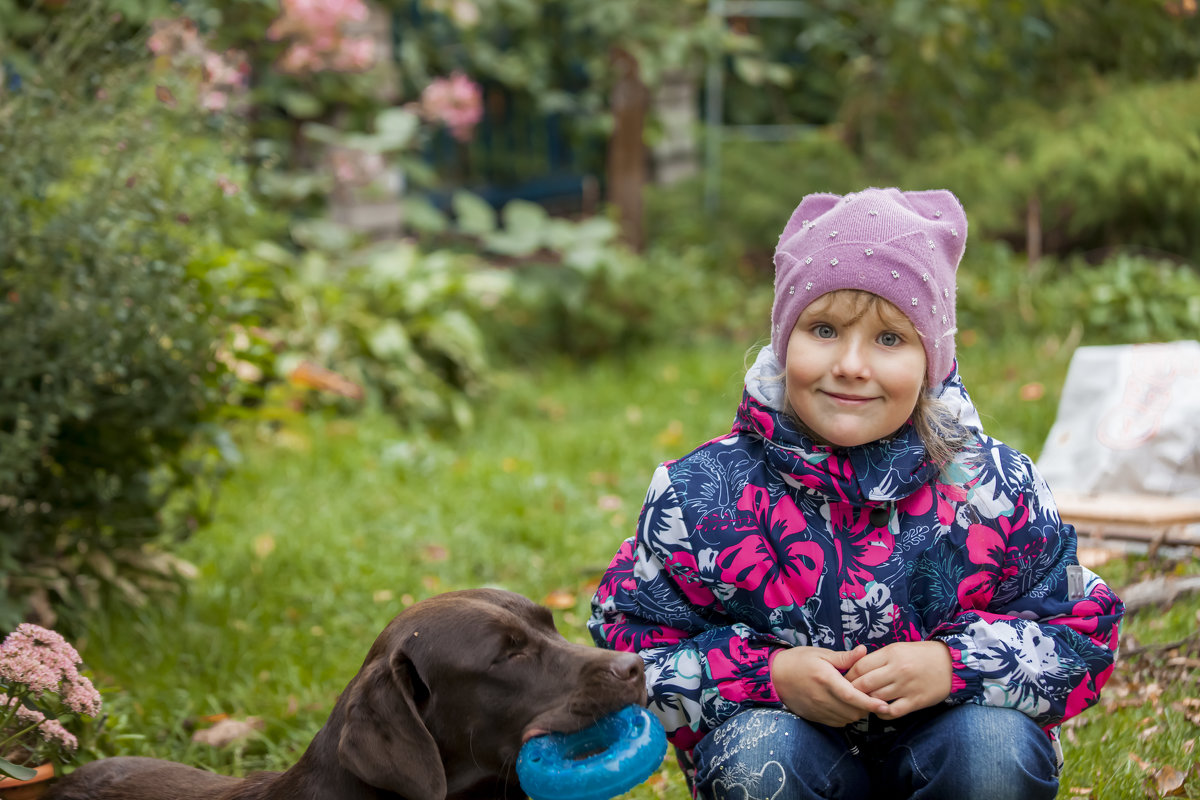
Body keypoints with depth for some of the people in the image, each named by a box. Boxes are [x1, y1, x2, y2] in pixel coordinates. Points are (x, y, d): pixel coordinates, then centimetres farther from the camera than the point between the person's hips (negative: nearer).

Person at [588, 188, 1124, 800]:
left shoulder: (989, 486, -9)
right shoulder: (702, 492, -10)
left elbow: (1083, 629, -3)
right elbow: (627, 641, -6)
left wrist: (954, 664, -22)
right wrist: (769, 674, -22)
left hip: (942, 742, 1)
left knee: (995, 743, -30)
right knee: (757, 749, -32)